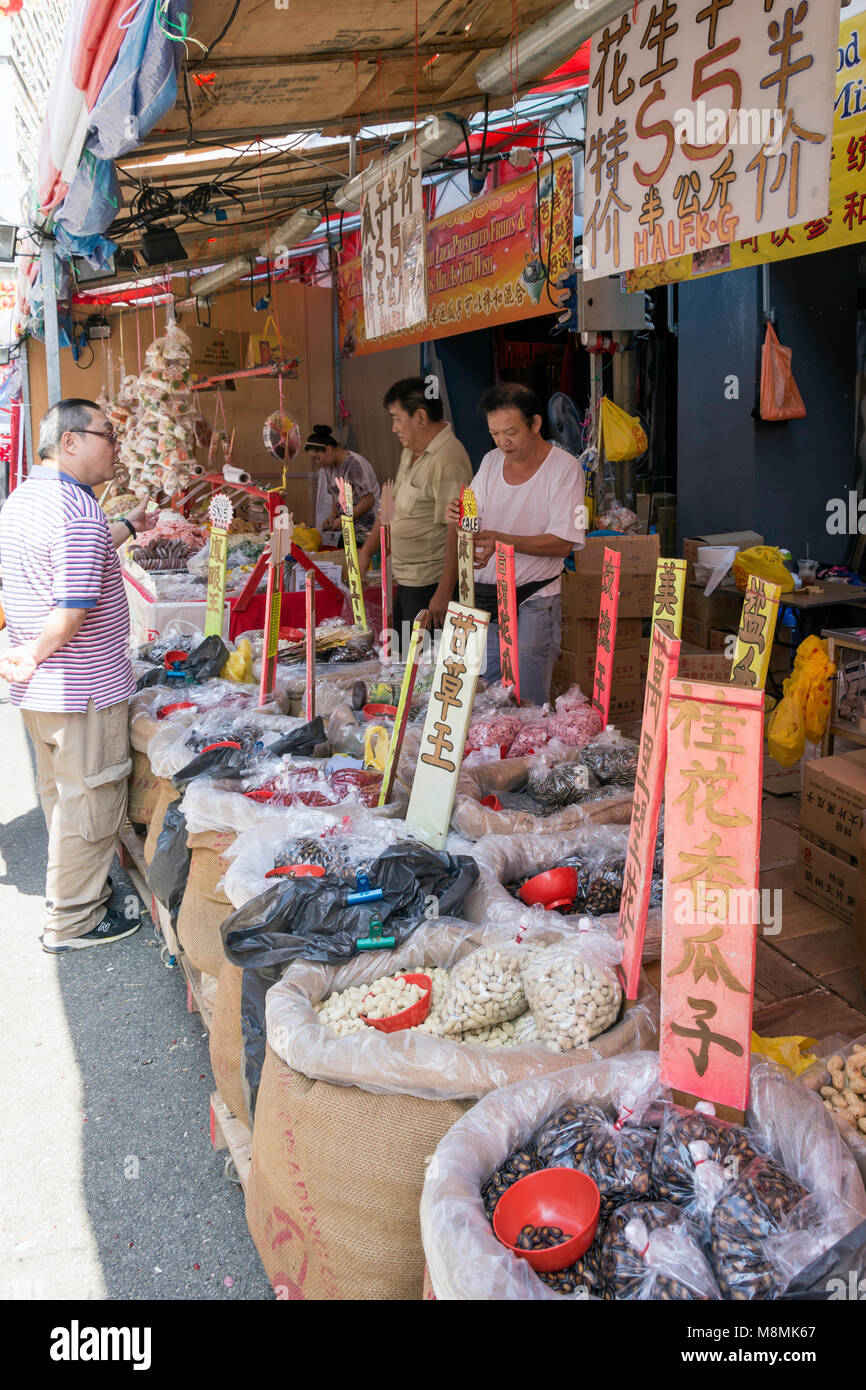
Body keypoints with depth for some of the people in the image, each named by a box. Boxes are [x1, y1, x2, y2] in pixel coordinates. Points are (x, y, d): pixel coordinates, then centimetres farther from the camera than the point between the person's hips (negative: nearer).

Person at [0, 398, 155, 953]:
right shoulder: (79, 511, -23)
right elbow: (71, 614, -28)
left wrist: (128, 528, 30)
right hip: (85, 693, -9)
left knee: (61, 794, 24)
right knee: (90, 799, 5)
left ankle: (72, 882, 42)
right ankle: (73, 921, 18)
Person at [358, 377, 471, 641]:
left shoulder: (448, 461, -20)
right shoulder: (411, 453, 12)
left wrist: (444, 593, -26)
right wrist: (367, 550, 18)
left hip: (430, 584, -10)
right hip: (406, 580, 10)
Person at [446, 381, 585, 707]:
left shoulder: (565, 468, -7)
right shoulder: (490, 462, 10)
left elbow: (563, 543, -14)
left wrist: (501, 540, -25)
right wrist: (458, 521, -13)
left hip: (533, 604, -5)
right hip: (482, 598, 5)